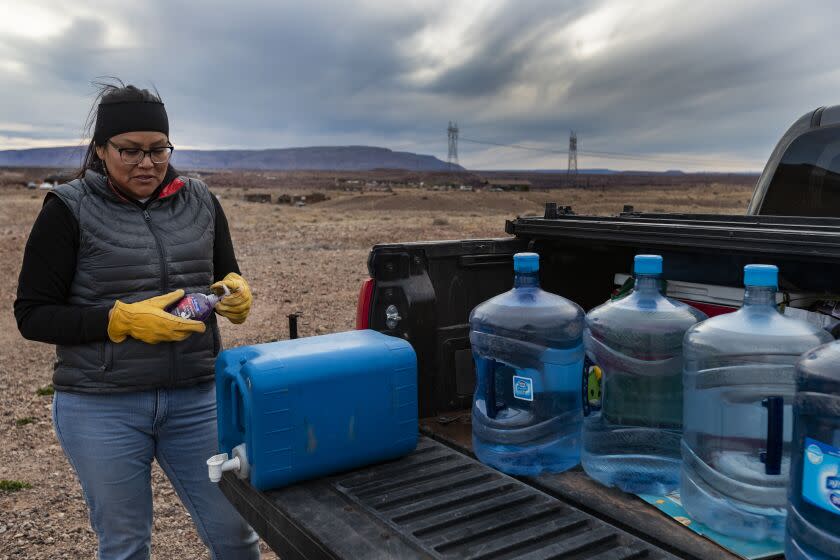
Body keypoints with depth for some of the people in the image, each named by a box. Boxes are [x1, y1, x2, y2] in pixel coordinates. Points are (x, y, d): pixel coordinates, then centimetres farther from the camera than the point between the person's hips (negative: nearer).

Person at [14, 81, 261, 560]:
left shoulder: (200, 201, 4)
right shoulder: (69, 210, -5)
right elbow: (32, 315, -5)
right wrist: (123, 319, -19)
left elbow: (228, 277, 15)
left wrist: (236, 293, -9)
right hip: (101, 408, -2)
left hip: (198, 398, 3)